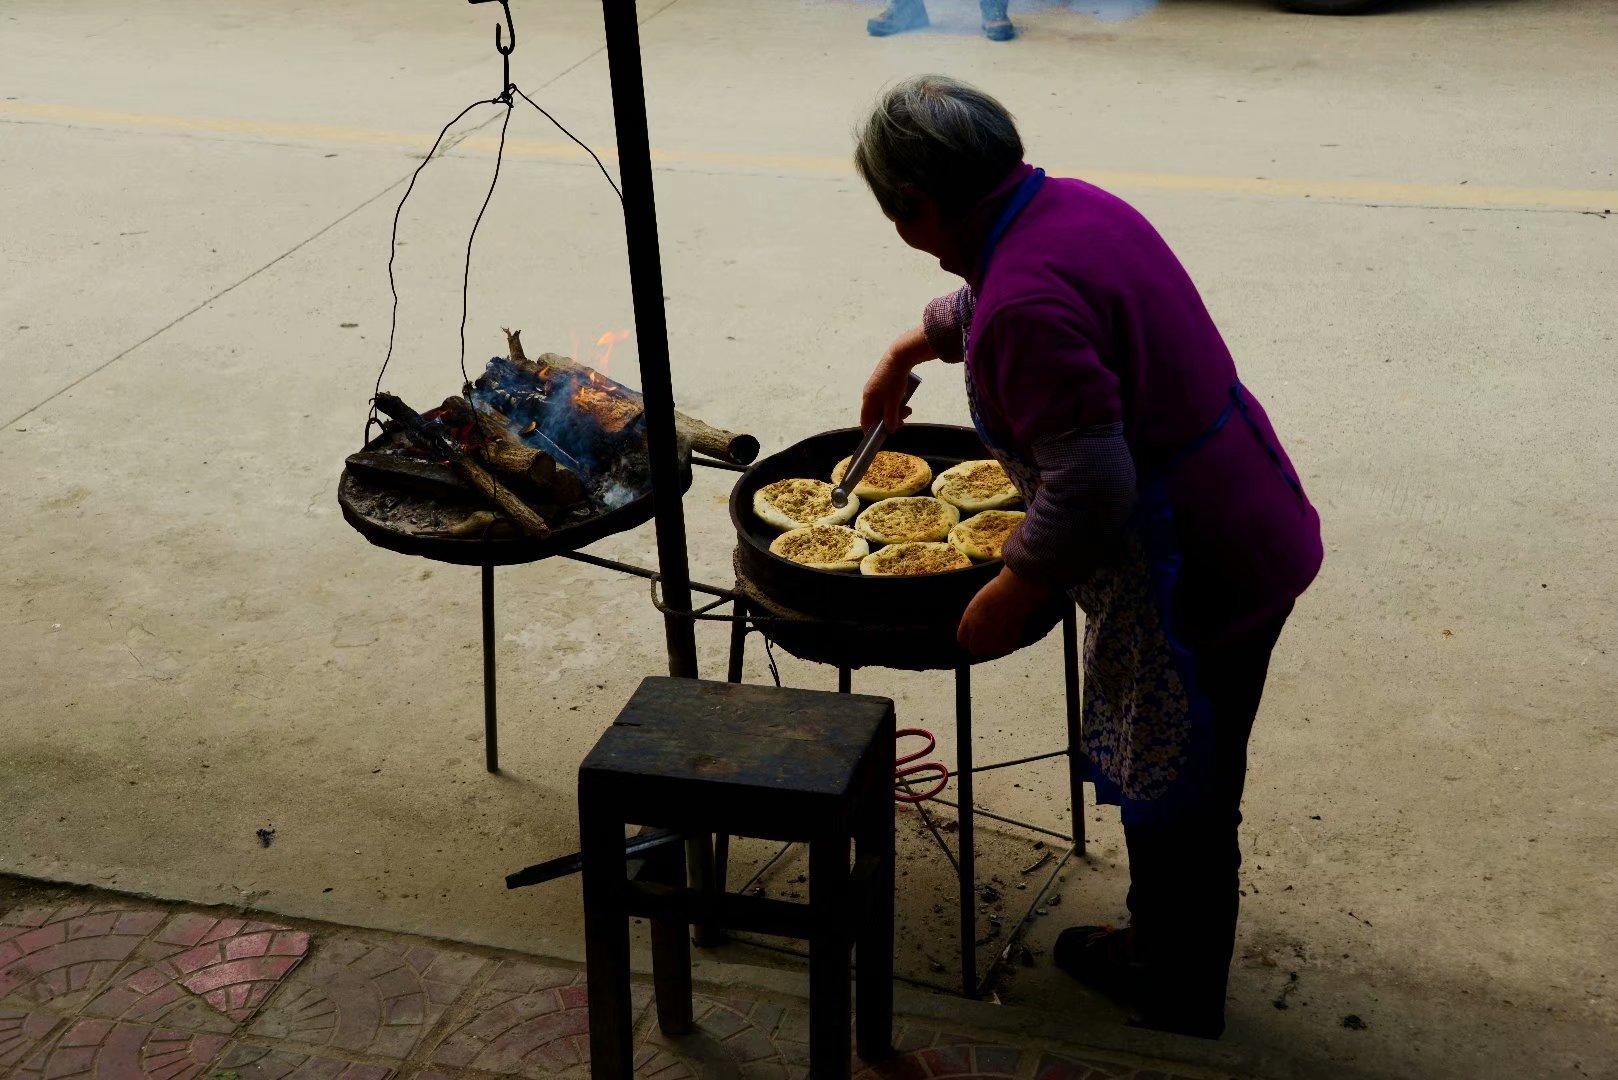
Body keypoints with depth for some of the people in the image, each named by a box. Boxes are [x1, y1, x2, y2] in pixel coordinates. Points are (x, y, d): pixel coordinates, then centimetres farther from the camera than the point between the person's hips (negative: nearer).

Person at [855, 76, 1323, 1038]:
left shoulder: (1026, 305, -28)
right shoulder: (1071, 203, 4)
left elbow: (1090, 489, -30)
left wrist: (1009, 598, -17)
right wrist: (913, 346, 41)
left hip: (1193, 574, -10)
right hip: (1256, 527, 10)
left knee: (1173, 796, 12)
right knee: (1189, 782, 26)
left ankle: (1176, 995, 34)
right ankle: (1165, 948, 46)